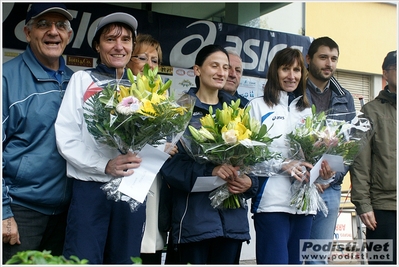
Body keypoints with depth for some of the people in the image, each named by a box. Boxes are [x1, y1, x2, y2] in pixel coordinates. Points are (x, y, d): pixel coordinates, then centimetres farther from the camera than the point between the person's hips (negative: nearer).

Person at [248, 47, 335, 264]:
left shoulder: (307, 111, 18)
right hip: (272, 200, -5)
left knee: (296, 261, 10)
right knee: (275, 260, -7)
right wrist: (282, 164, -19)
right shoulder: (258, 106, 3)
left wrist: (323, 169, -2)